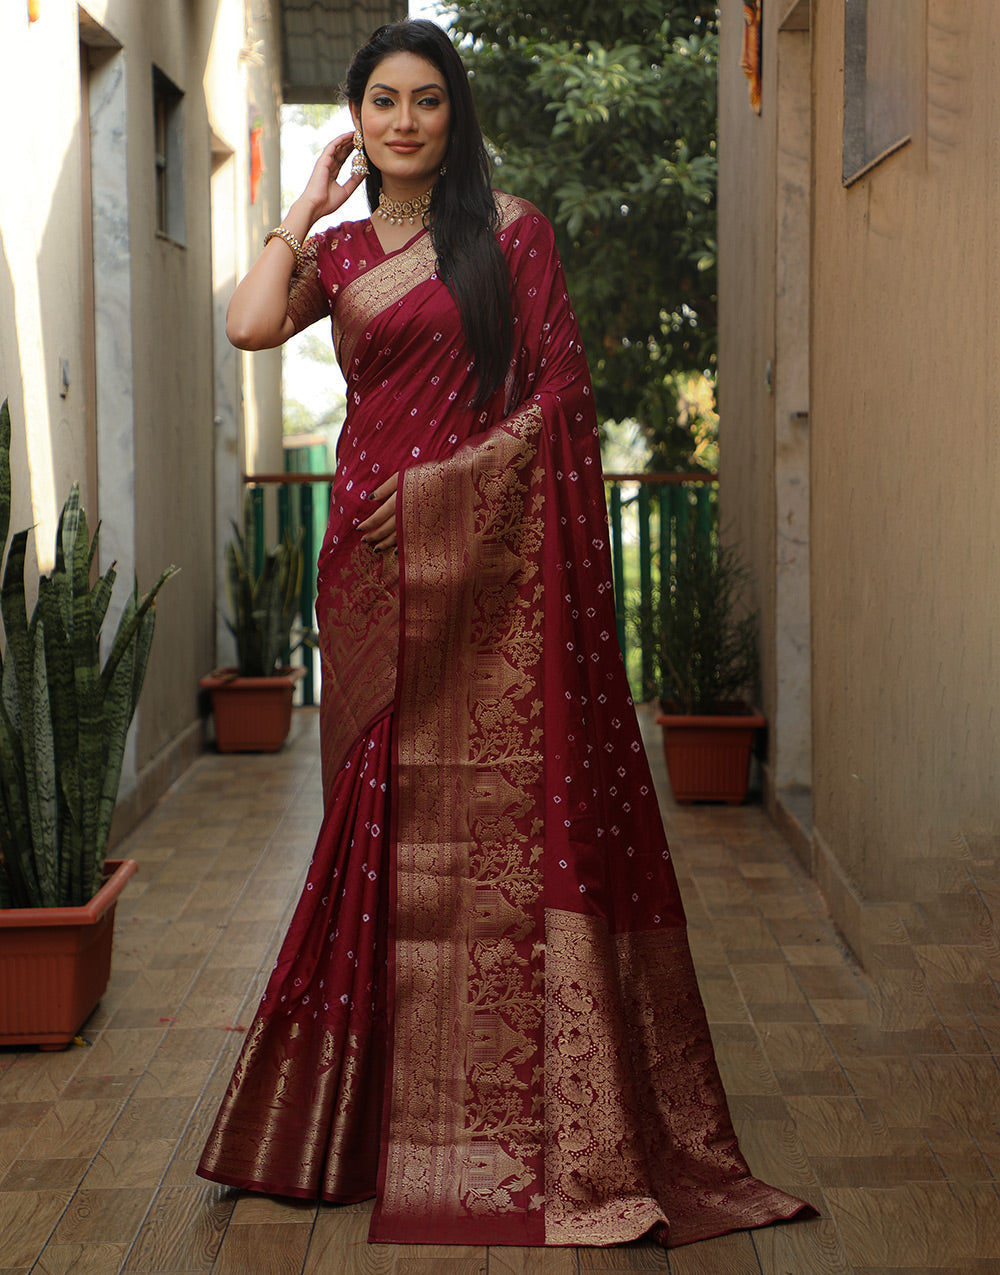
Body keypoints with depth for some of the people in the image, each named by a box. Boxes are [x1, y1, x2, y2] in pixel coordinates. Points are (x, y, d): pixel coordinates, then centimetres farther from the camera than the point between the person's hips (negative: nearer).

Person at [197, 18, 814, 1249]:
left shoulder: (511, 230, 4)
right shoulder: (336, 249, 14)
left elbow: (562, 395, -1)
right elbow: (250, 324, -6)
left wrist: (443, 480, -9)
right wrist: (308, 200, 4)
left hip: (494, 554, -3)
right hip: (376, 558, 3)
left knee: (511, 809, -5)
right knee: (386, 810, 5)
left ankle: (552, 1122, 2)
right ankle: (386, 1109, 16)